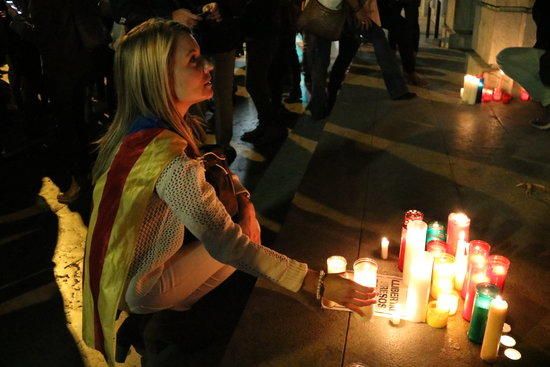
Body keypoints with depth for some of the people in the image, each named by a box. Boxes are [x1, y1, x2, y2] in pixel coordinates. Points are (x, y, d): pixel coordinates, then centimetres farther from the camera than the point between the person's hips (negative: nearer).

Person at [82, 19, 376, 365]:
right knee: (241, 239, -2)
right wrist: (318, 283, -30)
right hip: (138, 291, -7)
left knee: (246, 226, 7)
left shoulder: (142, 127, -5)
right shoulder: (167, 155, -34)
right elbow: (227, 244, -33)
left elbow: (203, 168, 11)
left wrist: (242, 197, -6)